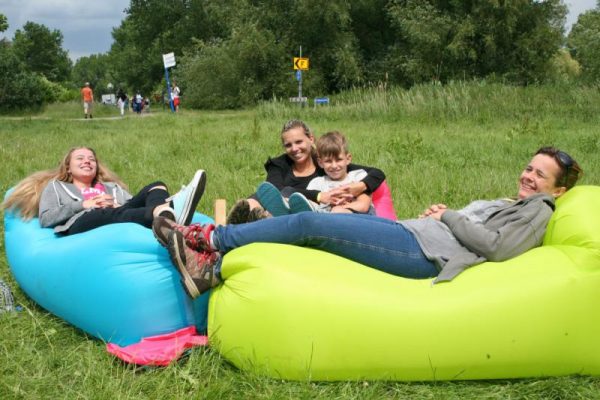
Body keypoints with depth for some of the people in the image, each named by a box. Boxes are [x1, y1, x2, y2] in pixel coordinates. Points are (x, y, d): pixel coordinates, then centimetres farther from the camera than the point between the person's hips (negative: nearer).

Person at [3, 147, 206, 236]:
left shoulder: (111, 187, 42)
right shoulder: (56, 186, 34)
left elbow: (135, 205, 23)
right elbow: (46, 219, 13)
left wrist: (118, 205, 1)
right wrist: (83, 205, 4)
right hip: (79, 226, -4)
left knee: (155, 189, -20)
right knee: (108, 214, -40)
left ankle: (167, 210, -60)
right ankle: (169, 216, -71)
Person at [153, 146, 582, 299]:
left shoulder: (539, 212, 6)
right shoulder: (505, 204, 33)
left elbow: (495, 245, -11)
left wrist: (449, 216, -2)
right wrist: (440, 213, 10)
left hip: (422, 250, -9)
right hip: (413, 233, 9)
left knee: (308, 223, -16)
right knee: (311, 226, -4)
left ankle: (210, 238, -9)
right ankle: (211, 270, -9)